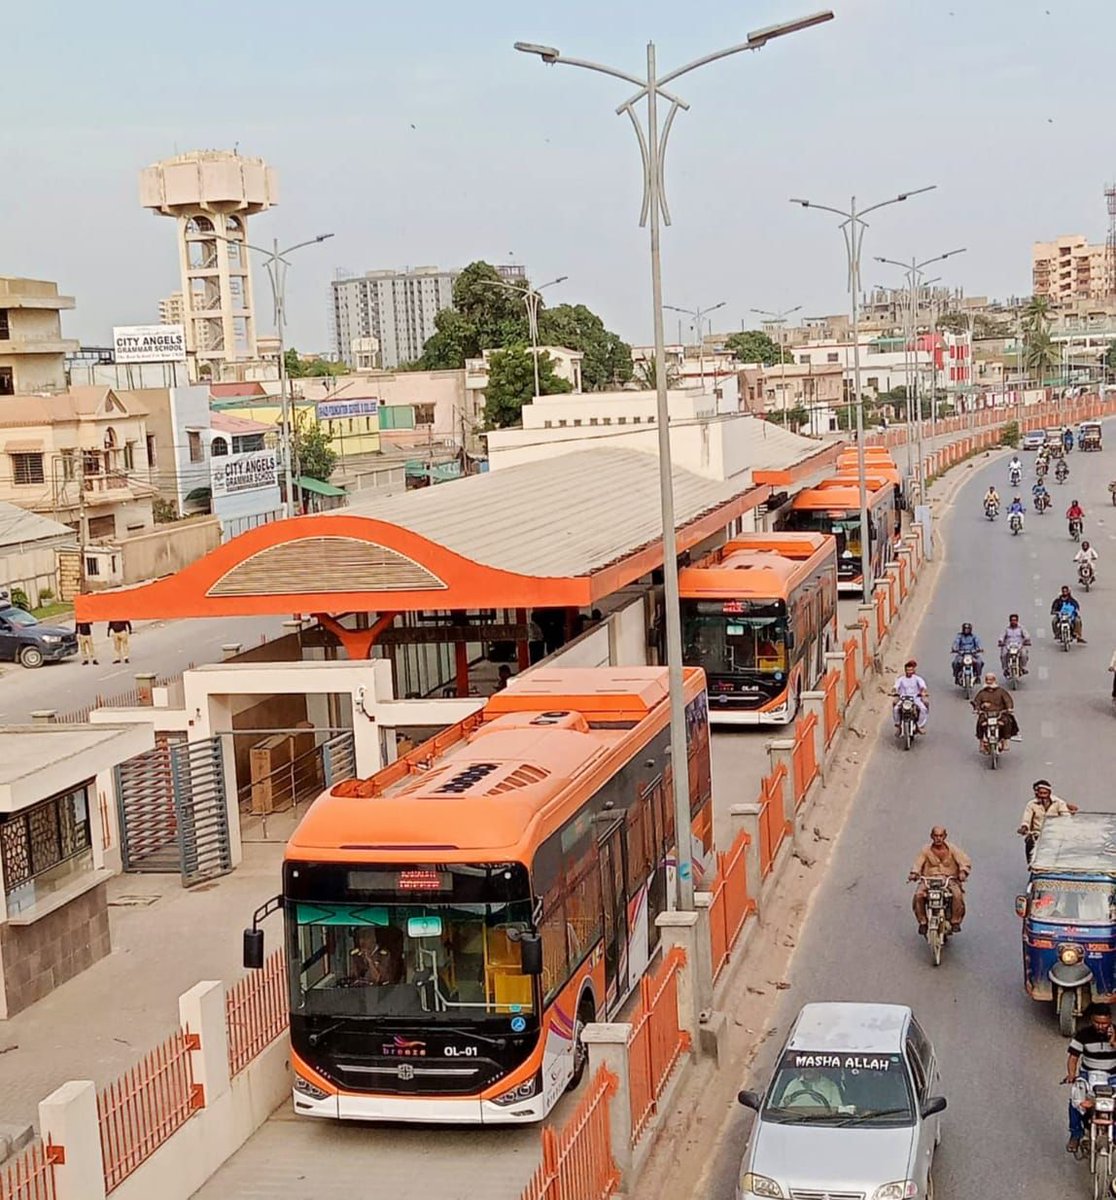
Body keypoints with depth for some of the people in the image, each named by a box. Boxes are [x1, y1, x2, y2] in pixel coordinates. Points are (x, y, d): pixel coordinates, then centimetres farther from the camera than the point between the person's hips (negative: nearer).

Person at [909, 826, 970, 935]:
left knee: (957, 895, -31)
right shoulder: (926, 850, 2)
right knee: (918, 895, -27)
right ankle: (923, 922, -8)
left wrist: (963, 872, -23)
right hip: (929, 879, 1)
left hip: (949, 878, -1)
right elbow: (918, 863, 0)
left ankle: (955, 921, -10)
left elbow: (966, 861, -4)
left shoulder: (952, 849, 0)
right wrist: (914, 873, -21)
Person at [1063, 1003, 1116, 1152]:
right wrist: (1071, 1074, -20)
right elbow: (1073, 1056, -6)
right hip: (1088, 1074, 0)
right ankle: (1076, 1133, -6)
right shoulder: (1084, 1034, -7)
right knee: (1075, 1098, -23)